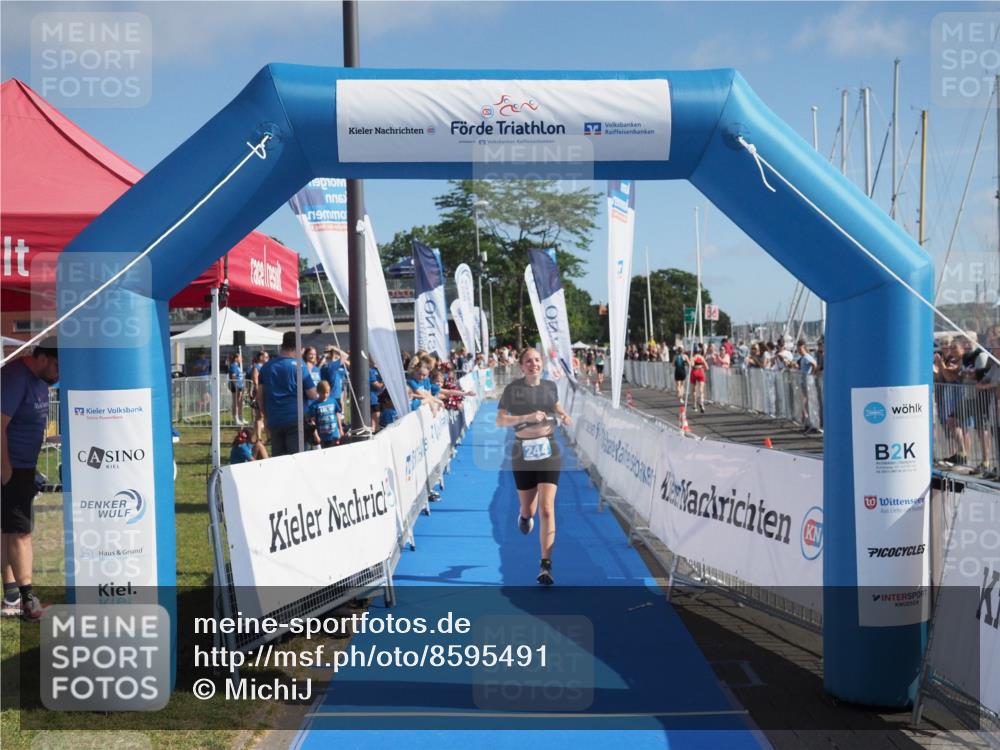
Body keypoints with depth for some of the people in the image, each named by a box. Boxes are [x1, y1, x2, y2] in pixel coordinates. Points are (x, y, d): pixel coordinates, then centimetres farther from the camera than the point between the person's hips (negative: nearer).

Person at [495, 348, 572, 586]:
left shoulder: (550, 386, 5)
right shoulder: (513, 389, -6)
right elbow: (500, 420, -9)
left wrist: (563, 416, 6)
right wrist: (527, 417, -20)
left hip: (548, 453, 1)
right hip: (523, 455, -1)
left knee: (547, 510, -10)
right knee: (529, 508, 12)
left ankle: (546, 565, -7)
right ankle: (524, 514, 53)